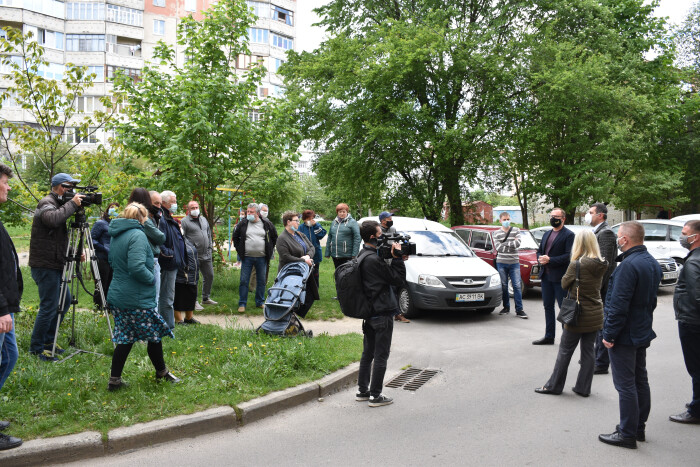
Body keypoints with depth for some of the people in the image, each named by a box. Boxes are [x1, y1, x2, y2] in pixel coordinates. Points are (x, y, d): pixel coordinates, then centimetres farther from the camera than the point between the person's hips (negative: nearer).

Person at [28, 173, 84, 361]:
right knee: (48, 307, -5)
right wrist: (72, 204, -27)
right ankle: (36, 348, 7)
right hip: (45, 266, -10)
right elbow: (52, 219, -37)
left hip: (55, 265, 10)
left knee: (64, 301, 17)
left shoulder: (58, 204, 16)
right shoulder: (46, 203, -12)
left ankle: (47, 340, 29)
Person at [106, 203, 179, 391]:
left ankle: (114, 380, 13)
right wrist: (152, 278, -11)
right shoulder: (137, 235, -17)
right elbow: (137, 267, -27)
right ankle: (162, 372, 23)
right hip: (137, 298, -9)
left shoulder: (117, 235, 12)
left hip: (118, 296, 9)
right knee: (154, 334, 8)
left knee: (125, 337, 13)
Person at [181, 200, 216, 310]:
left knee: (209, 276, 13)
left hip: (206, 255, 7)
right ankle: (194, 302, 9)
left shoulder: (204, 219, 16)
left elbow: (209, 234, 23)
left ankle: (205, 298, 28)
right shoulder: (185, 221, -6)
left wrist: (210, 247, 16)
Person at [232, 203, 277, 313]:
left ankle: (260, 302, 22)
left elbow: (274, 238, 15)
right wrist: (239, 249, 6)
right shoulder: (242, 224, 2)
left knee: (261, 281, 9)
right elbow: (235, 237, 14)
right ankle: (242, 304, 8)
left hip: (262, 258, 1)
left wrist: (269, 250, 8)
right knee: (244, 281, -1)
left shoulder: (267, 224, 2)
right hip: (247, 258, -1)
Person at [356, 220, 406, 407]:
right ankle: (375, 396, 8)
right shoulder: (373, 259, -21)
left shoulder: (362, 256, 9)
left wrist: (393, 258, 3)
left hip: (369, 312, 10)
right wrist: (397, 257, -12)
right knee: (381, 355, 1)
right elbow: (398, 279, -17)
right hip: (382, 313, -9)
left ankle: (362, 391, 26)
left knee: (368, 353, 18)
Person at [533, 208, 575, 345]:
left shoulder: (568, 235, -7)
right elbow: (539, 251, 21)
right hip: (546, 276, 8)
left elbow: (568, 256, -16)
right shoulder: (547, 234, 17)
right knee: (548, 307, 13)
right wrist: (540, 259, -1)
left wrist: (550, 260, -19)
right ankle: (549, 337, 22)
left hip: (560, 277, -8)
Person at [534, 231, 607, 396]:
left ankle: (554, 385, 15)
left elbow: (564, 284, -7)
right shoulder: (600, 266, 0)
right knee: (588, 350, 12)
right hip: (595, 316, 6)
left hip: (578, 315, -6)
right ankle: (584, 387, 19)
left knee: (565, 351, 5)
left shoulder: (576, 265, -19)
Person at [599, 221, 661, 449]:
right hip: (643, 332, 10)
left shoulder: (629, 265, -24)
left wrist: (609, 334, -18)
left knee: (626, 385, -1)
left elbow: (619, 305, -25)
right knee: (640, 381, 17)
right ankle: (638, 428, 29)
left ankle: (627, 434, 7)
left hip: (624, 335, -10)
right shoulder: (652, 263, 8)